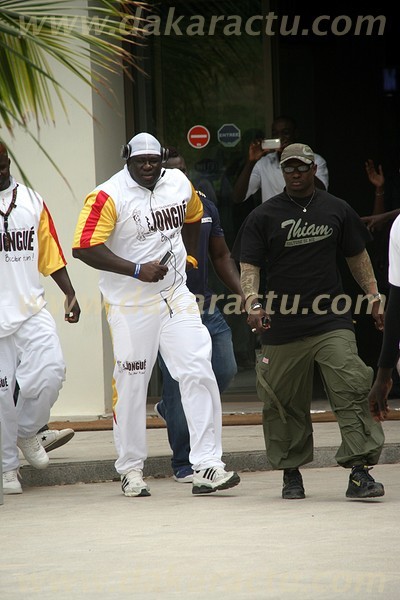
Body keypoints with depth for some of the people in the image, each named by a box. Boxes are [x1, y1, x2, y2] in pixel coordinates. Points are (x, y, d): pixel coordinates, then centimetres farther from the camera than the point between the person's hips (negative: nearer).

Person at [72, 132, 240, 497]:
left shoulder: (179, 183, 6)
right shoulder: (109, 196, -13)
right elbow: (84, 247, -21)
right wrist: (136, 270, -25)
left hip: (176, 296, 4)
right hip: (130, 305, -4)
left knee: (198, 374, -7)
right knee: (131, 385, 2)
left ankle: (206, 466, -7)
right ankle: (131, 469, 18)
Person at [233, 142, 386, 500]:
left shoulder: (337, 211, 11)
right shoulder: (264, 217, 5)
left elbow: (357, 256, 20)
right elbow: (248, 266, -1)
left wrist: (374, 295, 11)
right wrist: (253, 302, -18)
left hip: (333, 323, 0)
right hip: (282, 327, 0)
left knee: (352, 391, -14)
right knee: (286, 405, 5)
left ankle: (359, 471, -16)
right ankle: (291, 474, 20)